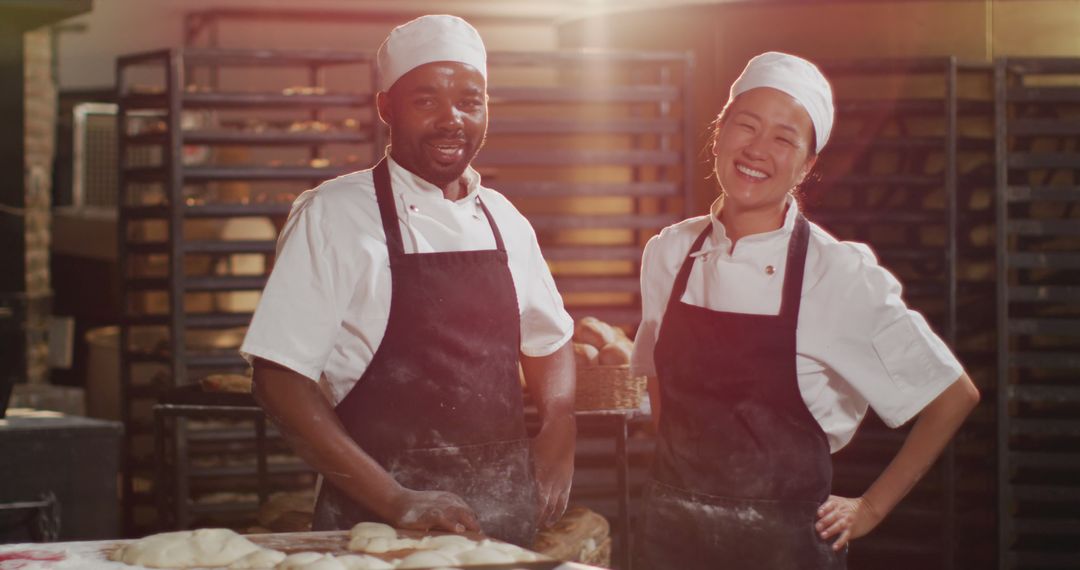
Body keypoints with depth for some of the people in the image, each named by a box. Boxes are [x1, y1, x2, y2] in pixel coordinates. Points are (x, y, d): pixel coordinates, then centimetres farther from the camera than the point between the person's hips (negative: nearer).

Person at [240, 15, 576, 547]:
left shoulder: (504, 222, 7)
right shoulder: (331, 216, -8)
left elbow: (549, 341, 20)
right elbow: (279, 379, -12)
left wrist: (558, 430, -1)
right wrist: (395, 501, -18)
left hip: (506, 522, 4)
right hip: (376, 522, -4)